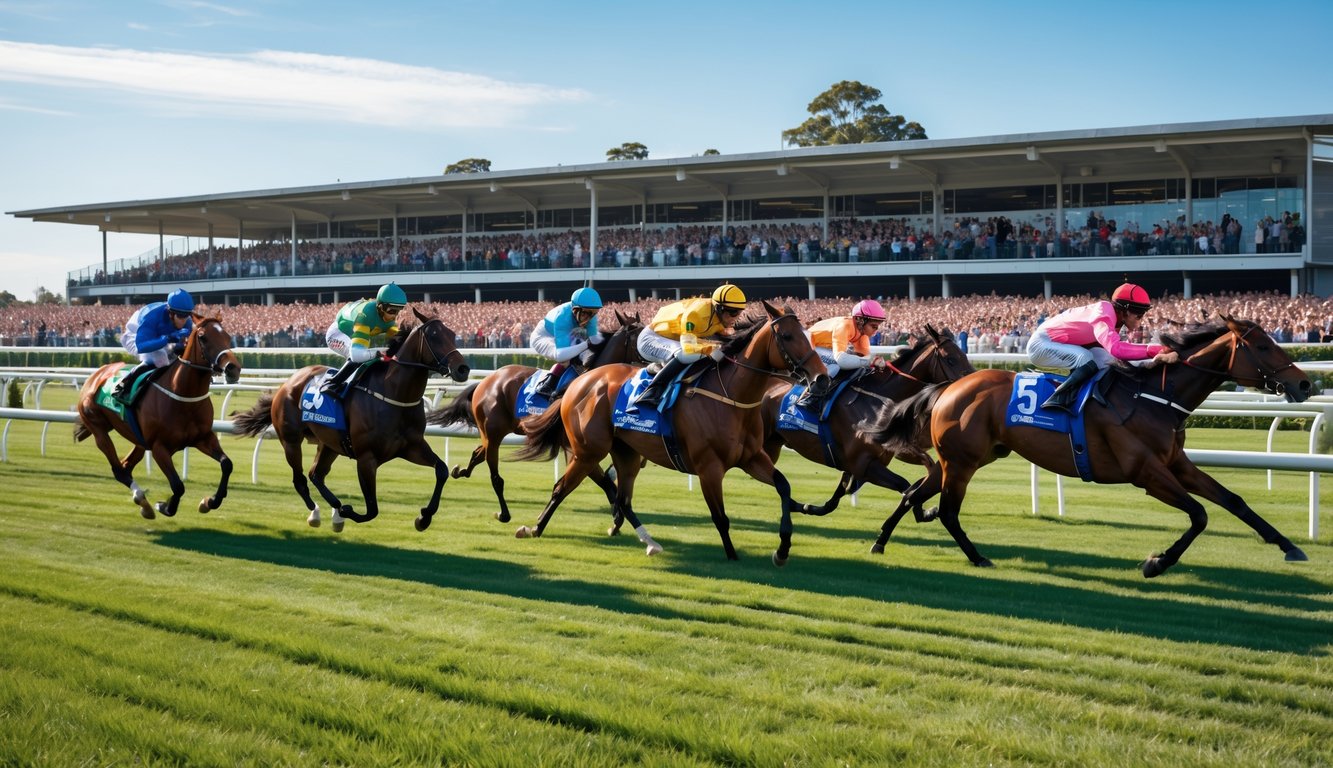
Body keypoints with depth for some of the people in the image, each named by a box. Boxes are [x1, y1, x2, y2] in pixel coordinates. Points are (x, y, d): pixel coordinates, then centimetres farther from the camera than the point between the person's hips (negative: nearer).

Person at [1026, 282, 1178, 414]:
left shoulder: (1114, 317, 0)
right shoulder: (1103, 315, -29)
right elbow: (1115, 348, -46)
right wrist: (1155, 350, -47)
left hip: (1059, 345, 9)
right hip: (1042, 343, -9)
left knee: (1106, 359, -4)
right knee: (1086, 358, -31)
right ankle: (1059, 399, -30)